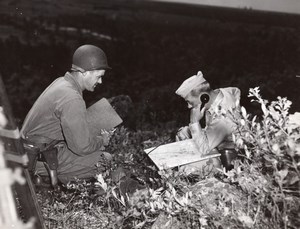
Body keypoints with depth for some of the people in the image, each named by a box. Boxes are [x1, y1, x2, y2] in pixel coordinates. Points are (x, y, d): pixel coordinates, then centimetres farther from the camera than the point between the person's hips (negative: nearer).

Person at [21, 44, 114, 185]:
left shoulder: (61, 82, 5)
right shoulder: (72, 99, -27)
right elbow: (82, 146, -25)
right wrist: (102, 140, -5)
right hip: (42, 156, -10)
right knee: (106, 161, -11)